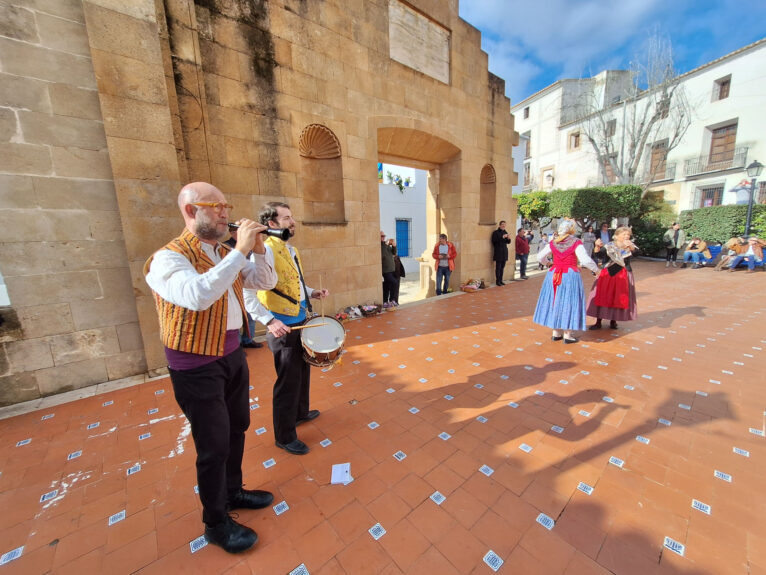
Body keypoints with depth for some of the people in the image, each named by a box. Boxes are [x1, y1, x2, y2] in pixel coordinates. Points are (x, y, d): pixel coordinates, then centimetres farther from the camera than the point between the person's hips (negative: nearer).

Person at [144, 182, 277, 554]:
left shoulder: (225, 254, 6)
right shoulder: (169, 257, -17)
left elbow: (266, 282, 4)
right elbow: (198, 296, -37)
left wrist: (257, 251, -12)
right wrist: (240, 250, -34)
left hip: (232, 354, 7)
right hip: (196, 367, -7)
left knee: (236, 428, 20)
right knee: (214, 445, 6)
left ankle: (233, 491, 45)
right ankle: (216, 523, 31)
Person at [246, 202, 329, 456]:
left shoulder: (291, 250, 10)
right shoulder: (265, 251, -18)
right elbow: (246, 293, -24)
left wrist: (312, 293, 5)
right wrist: (270, 321, -30)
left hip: (301, 322, 9)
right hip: (283, 328, -9)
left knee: (302, 371, 23)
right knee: (288, 380, 5)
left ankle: (300, 412, 47)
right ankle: (285, 437, 26)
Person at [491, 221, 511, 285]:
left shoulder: (505, 232, 15)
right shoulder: (496, 232, -4)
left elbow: (508, 242, 17)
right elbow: (494, 240, -15)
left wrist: (508, 239, -4)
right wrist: (502, 237, -20)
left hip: (504, 252, 7)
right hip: (498, 252, -6)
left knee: (502, 267, 9)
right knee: (498, 267, -6)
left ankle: (501, 280, 16)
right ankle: (497, 281, 0)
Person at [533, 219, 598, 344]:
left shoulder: (553, 243, 3)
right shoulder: (576, 243, -9)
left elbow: (540, 256, 9)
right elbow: (585, 260, -17)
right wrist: (596, 270, -2)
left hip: (554, 275, 4)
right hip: (570, 276, -4)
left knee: (555, 301, 12)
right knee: (568, 303, 5)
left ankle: (556, 333, 21)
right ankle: (567, 335, 13)